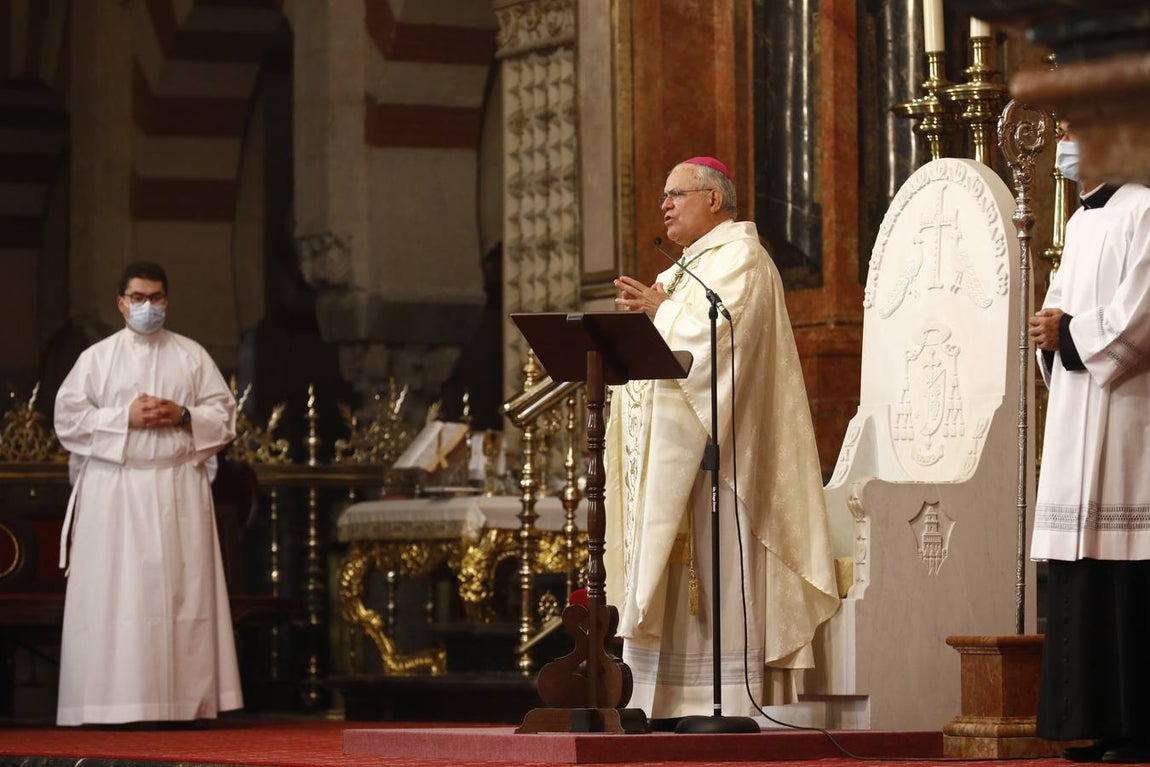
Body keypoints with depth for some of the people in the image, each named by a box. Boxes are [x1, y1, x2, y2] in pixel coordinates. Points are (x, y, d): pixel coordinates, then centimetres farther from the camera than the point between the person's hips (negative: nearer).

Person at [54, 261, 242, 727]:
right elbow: (68, 418, 0)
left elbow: (224, 417, 10)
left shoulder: (193, 356, 12)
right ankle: (112, 703, -7)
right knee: (114, 595, -7)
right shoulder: (96, 358, 8)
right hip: (114, 491, -1)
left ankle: (184, 704, -3)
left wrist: (184, 416, -8)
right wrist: (125, 418, -11)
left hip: (180, 491, 1)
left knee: (181, 593, -3)